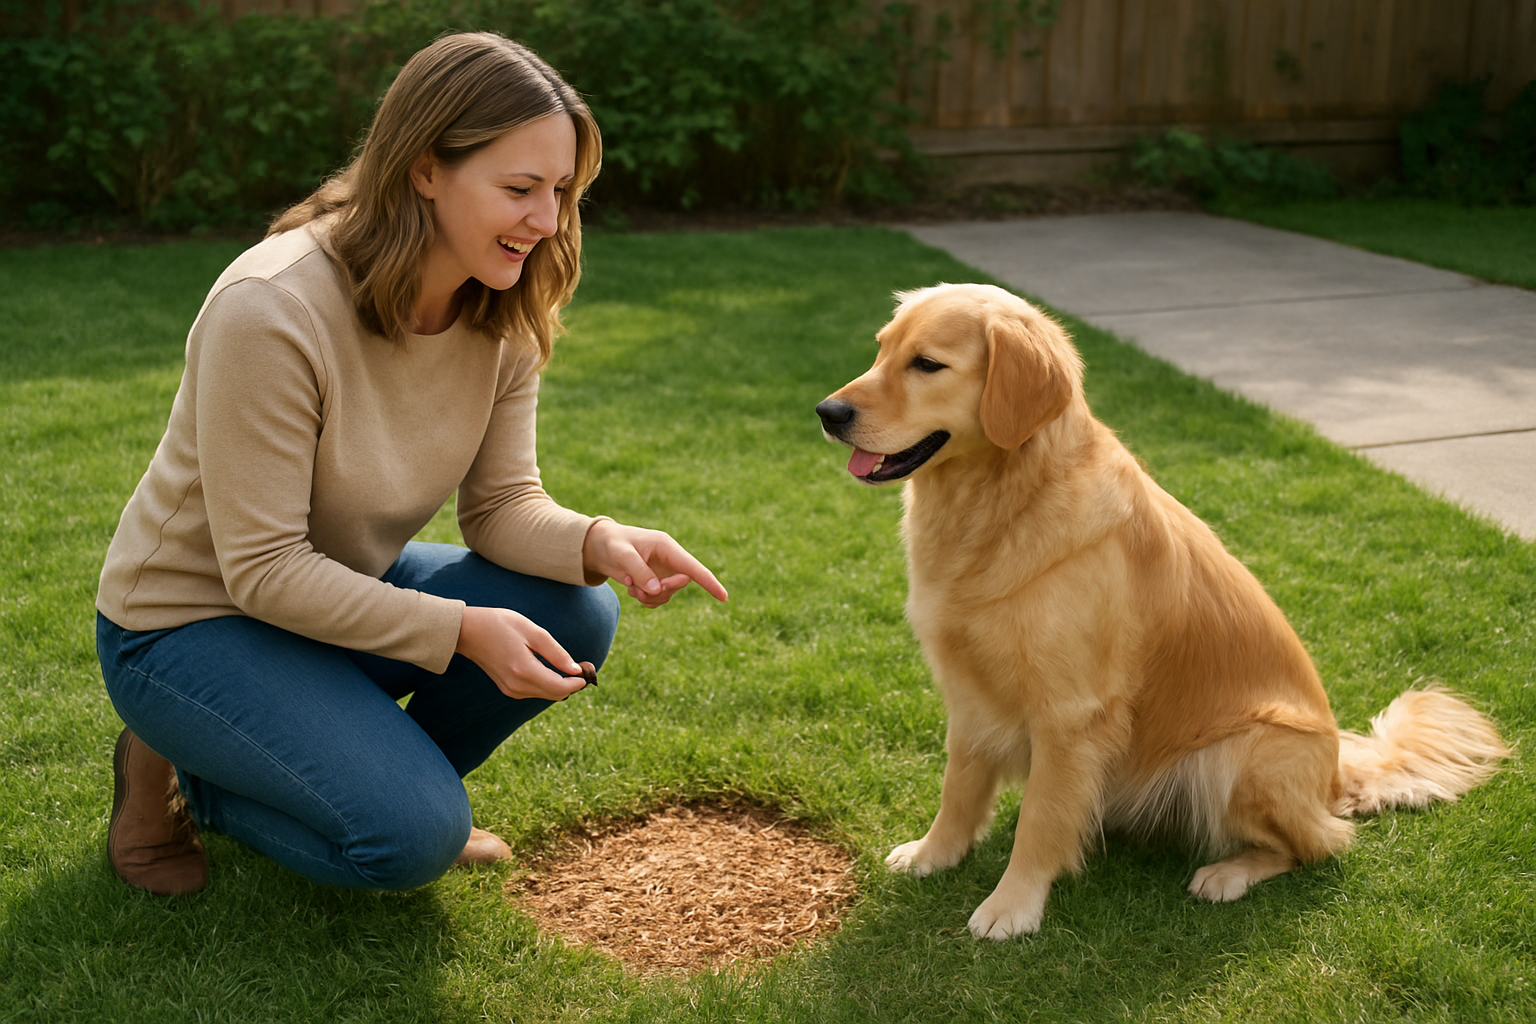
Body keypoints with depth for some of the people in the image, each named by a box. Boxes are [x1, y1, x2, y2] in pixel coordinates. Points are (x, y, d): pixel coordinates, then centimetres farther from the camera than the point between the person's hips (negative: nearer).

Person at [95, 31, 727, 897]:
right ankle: (177, 777, 3)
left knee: (577, 615, -16)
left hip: (341, 589, 7)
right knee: (411, 837, -24)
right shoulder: (272, 308, -30)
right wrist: (461, 629, -32)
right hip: (194, 622, -7)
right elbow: (263, 569, -27)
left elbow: (502, 502, -6)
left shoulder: (504, 313, -9)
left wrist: (598, 543, -28)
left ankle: (386, 779, 7)